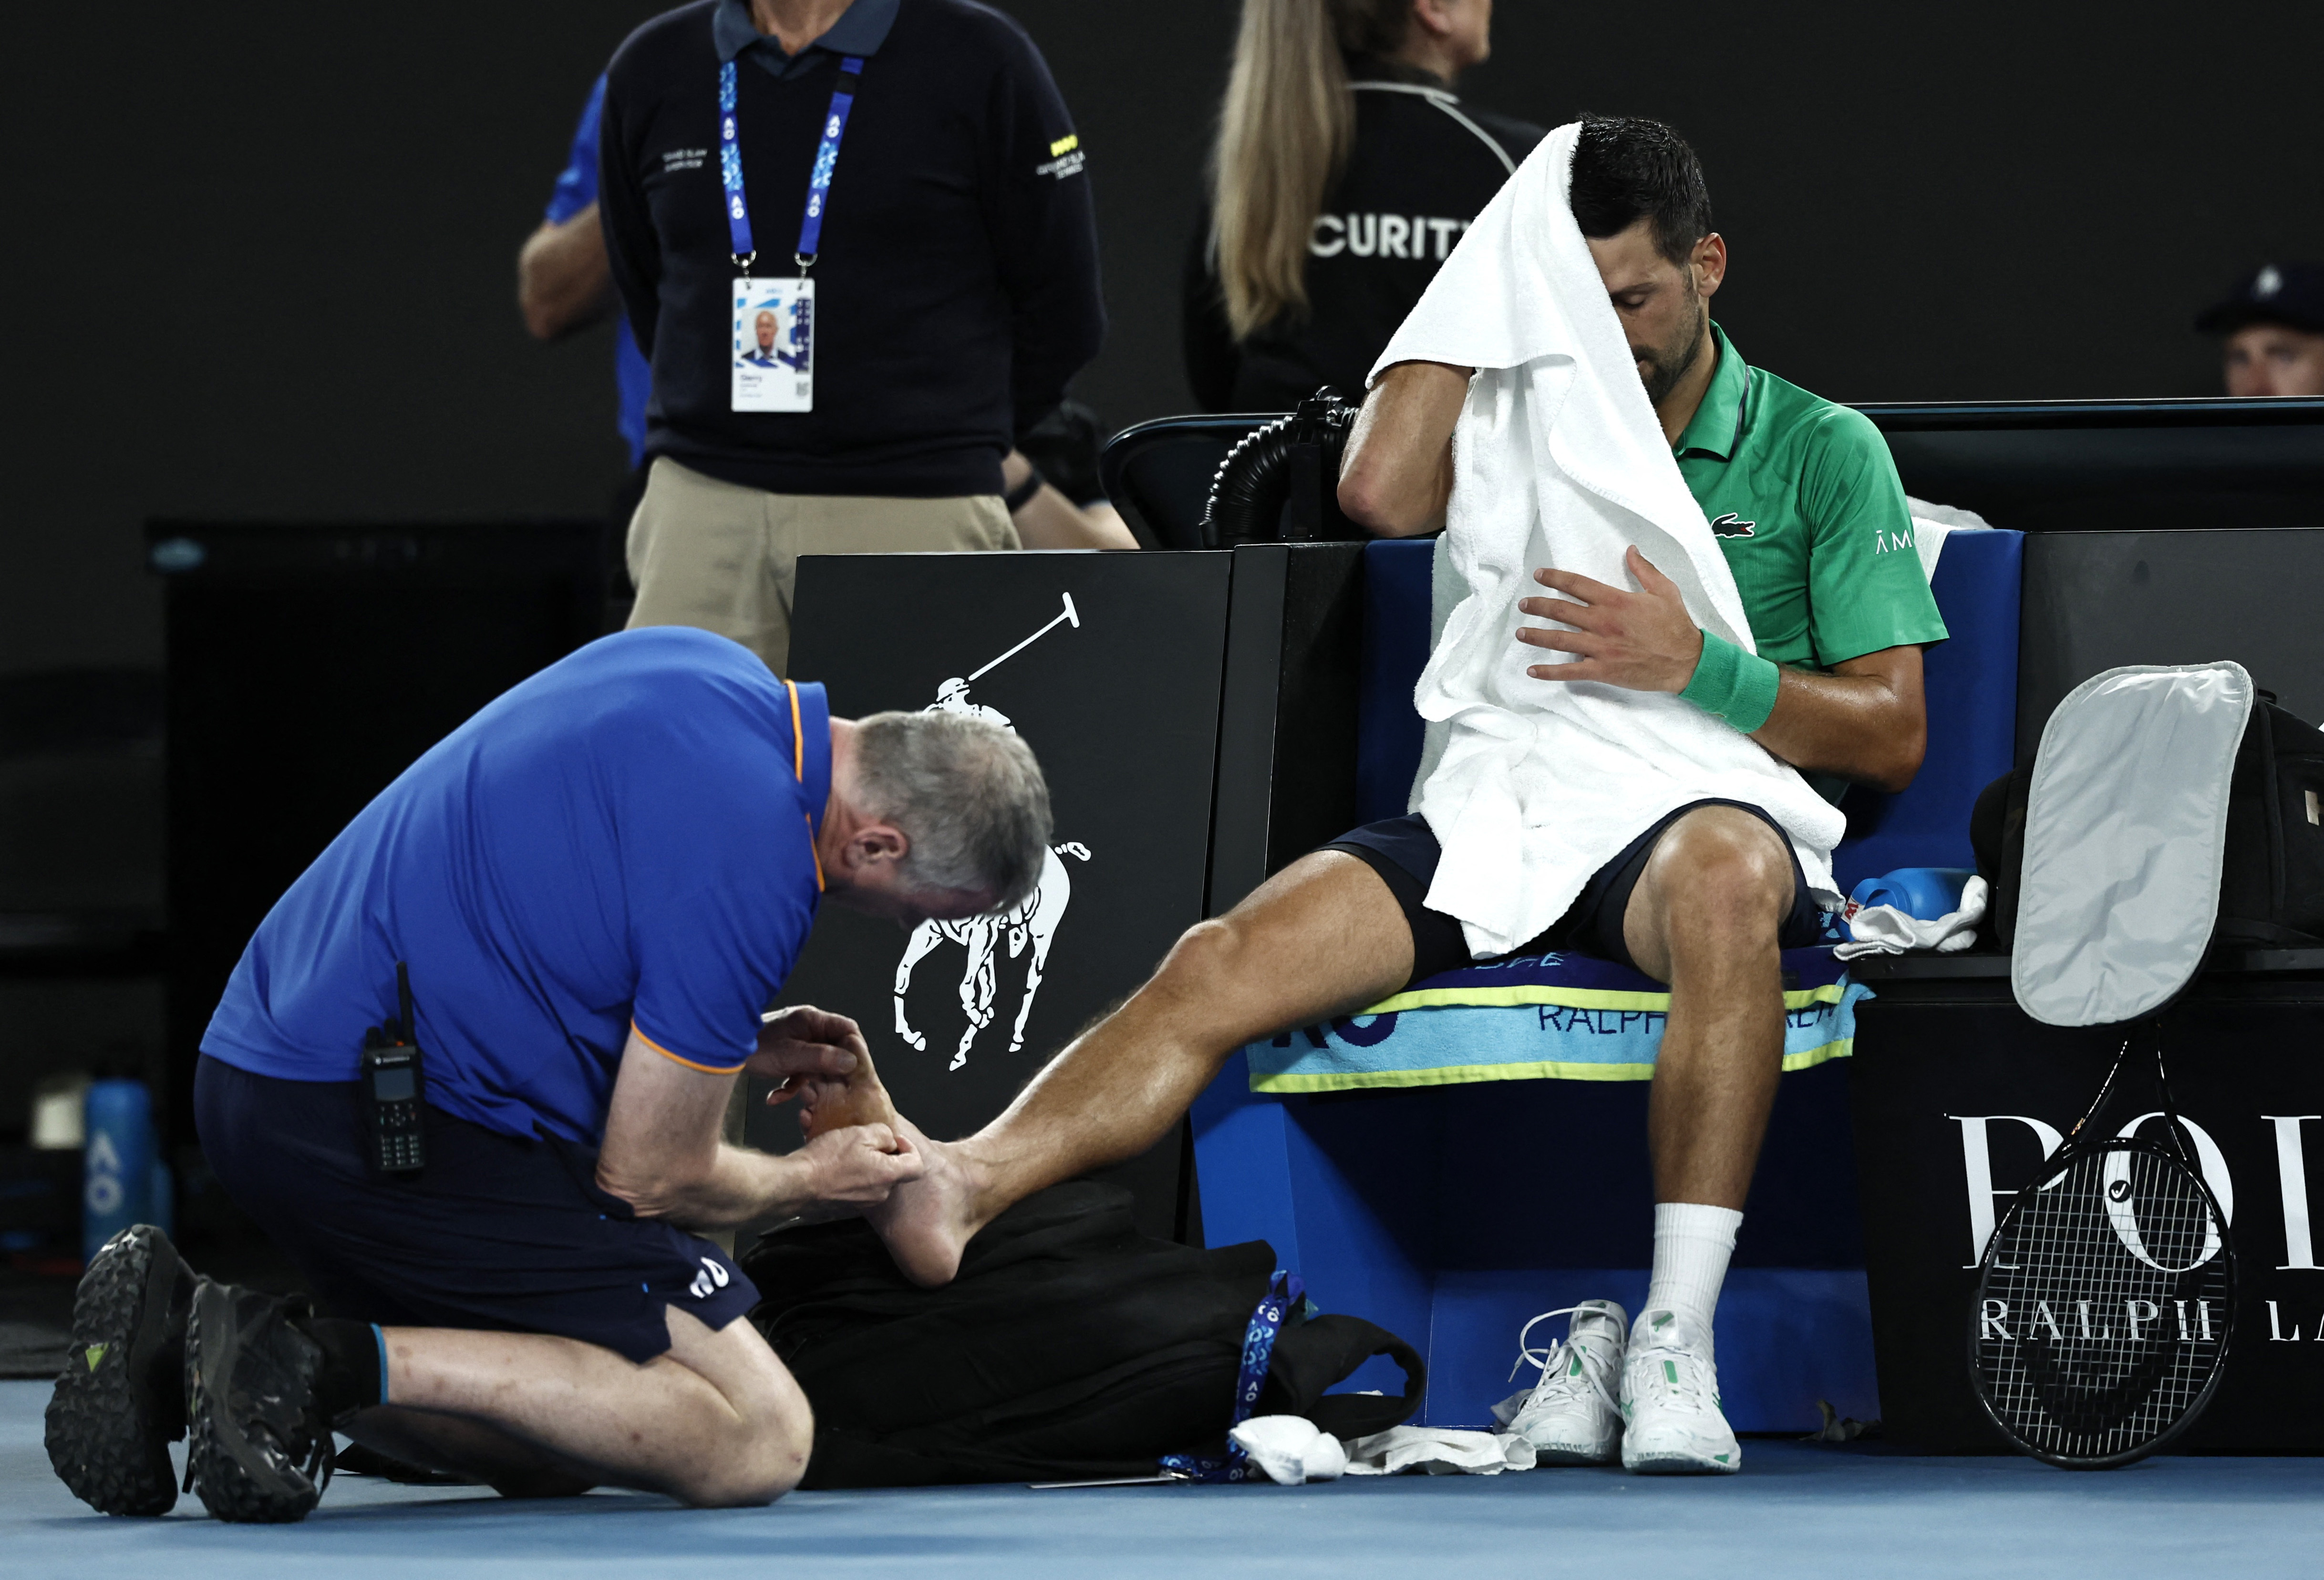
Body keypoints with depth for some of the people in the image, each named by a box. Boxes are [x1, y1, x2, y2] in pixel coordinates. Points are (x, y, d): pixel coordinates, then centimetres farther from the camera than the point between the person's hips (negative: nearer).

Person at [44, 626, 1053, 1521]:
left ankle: (176, 1323, 4)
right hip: (409, 1127, -10)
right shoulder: (751, 869, -18)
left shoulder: (698, 667, 10)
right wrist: (811, 1182, 11)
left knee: (547, 1451, 19)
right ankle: (339, 1364, -18)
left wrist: (726, 1042, 21)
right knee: (756, 1442, -10)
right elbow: (647, 1176, -9)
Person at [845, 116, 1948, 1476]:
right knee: (1229, 961, -25)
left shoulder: (1823, 450, 13)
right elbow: (1383, 492, -2)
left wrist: (1696, 665, -9)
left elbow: (1894, 737, 7)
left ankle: (1675, 1343, -41)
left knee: (1721, 874, -43)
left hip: (1696, 810, -3)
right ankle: (956, 1183, -47)